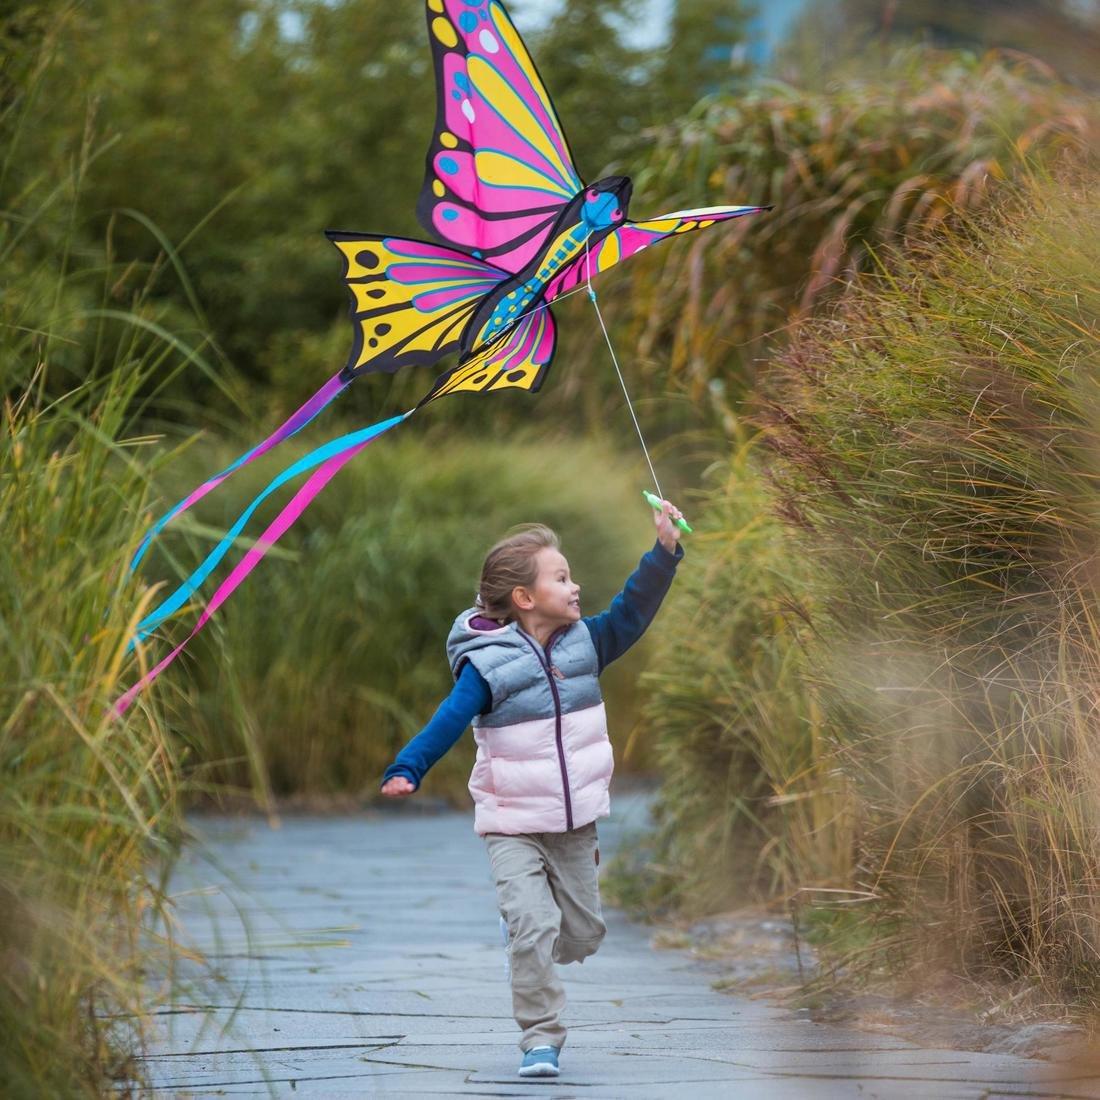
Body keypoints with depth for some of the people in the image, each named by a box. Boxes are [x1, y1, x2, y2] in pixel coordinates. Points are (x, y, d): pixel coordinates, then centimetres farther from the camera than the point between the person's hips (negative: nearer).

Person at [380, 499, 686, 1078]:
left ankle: (518, 932, 42)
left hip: (575, 822, 5)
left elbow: (632, 611, -1)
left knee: (583, 932, 11)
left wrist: (665, 549, -11)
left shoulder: (584, 642, 2)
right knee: (534, 928, -16)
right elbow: (449, 720, -22)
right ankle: (541, 1037, -5)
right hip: (513, 826, -5)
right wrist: (406, 769, -35)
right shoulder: (487, 663, -15)